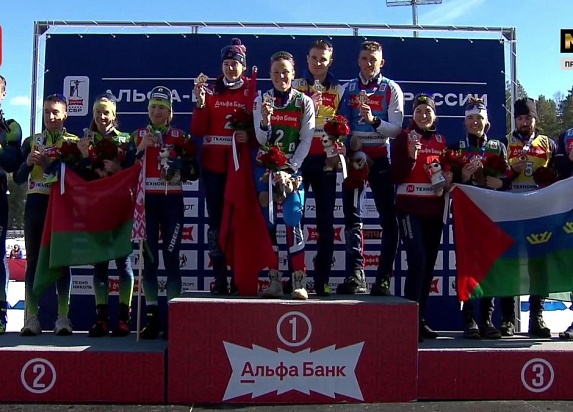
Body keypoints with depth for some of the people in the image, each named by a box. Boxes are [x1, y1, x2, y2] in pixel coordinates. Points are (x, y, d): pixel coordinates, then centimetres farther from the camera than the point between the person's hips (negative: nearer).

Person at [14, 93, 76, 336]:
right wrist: (28, 163, -10)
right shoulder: (31, 141, 13)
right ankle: (32, 317, 3)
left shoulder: (74, 142, 6)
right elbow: (18, 179, 8)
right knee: (33, 260, 1)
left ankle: (63, 317, 1)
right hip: (35, 204, 2)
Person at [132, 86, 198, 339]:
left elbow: (194, 171, 7)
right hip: (146, 201, 2)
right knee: (148, 258, 0)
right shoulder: (138, 136, 12)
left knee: (171, 257, -8)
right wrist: (141, 149, -7)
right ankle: (152, 318, 6)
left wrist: (181, 170, -13)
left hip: (171, 202, -2)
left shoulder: (181, 137, 8)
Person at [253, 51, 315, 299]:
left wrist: (289, 171, -12)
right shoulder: (262, 100, 4)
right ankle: (274, 281, 4)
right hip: (266, 165, 2)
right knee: (268, 222, -1)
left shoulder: (304, 102, 0)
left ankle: (299, 281, -9)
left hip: (293, 167, -2)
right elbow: (261, 140, -4)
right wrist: (265, 121, -25)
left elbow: (306, 141, -4)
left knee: (292, 220, -12)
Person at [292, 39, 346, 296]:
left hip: (326, 159, 1)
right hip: (299, 157, -1)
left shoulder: (339, 90, 12)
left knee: (326, 220, 2)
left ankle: (322, 280, 7)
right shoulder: (295, 87, 8)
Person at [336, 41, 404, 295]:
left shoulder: (391, 89, 4)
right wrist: (347, 140, -9)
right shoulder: (348, 89, 11)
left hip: (380, 158, -2)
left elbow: (396, 129, -4)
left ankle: (383, 279, 3)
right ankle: (355, 275, -4)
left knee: (389, 219, -3)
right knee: (352, 216, -4)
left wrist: (373, 120, -20)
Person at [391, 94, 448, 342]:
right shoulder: (404, 137, 0)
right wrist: (411, 156, -21)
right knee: (418, 261, -15)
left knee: (429, 264, 6)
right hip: (410, 207, -5)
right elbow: (396, 176, -8)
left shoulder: (441, 141, 14)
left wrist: (447, 178, 0)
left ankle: (421, 319, 15)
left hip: (434, 209, 5)